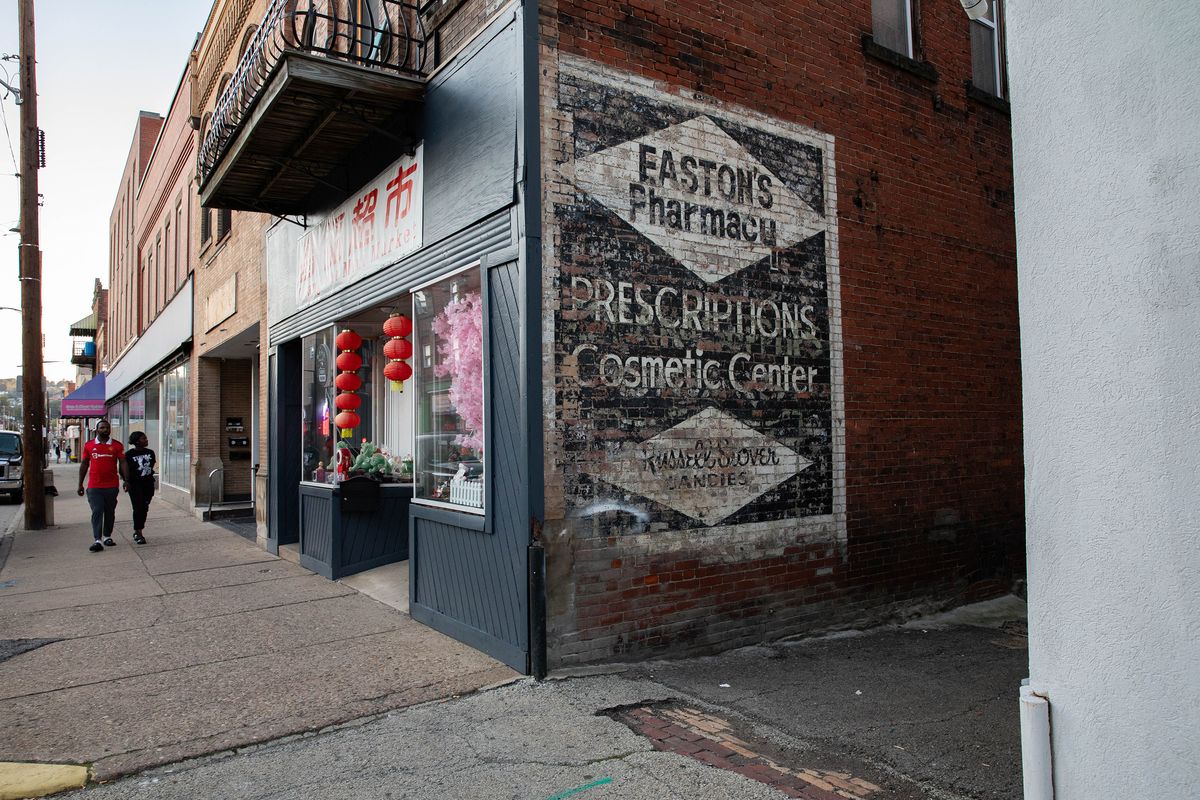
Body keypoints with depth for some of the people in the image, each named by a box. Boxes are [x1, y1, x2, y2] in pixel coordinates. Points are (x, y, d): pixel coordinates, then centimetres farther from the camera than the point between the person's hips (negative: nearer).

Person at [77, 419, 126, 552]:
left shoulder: (117, 445, 4)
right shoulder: (89, 445, 6)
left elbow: (122, 463, 2)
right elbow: (84, 465, 10)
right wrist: (80, 484, 8)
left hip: (112, 486, 1)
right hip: (94, 487, -1)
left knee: (110, 512, 11)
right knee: (97, 512, -7)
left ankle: (107, 536, 25)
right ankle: (97, 541, -11)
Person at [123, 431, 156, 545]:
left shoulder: (150, 452, 10)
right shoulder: (129, 454, -5)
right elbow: (125, 470, -4)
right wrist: (127, 482, -10)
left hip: (148, 483, 5)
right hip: (135, 484, -5)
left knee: (144, 508, 8)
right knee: (138, 508, -10)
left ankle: (137, 531, 22)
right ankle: (138, 533, -7)